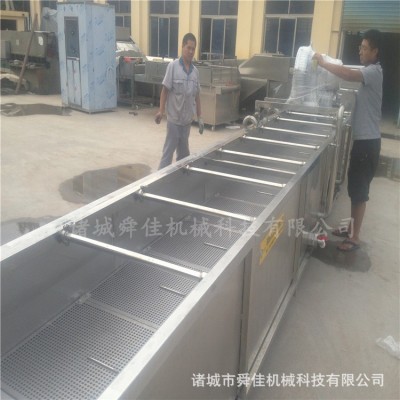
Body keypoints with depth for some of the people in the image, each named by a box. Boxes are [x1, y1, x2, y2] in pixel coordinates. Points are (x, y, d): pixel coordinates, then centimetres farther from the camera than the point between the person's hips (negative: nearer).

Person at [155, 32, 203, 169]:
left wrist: (199, 117, 10)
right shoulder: (173, 66, -8)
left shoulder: (195, 71, 8)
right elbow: (165, 90, -7)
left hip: (187, 119, 5)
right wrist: (161, 110, -18)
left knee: (184, 152, 13)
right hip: (174, 118, -5)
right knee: (168, 151, -4)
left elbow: (196, 96, 12)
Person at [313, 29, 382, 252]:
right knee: (355, 187, 15)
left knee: (359, 190, -4)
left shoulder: (374, 72, -15)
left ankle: (355, 238, 6)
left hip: (368, 141, -10)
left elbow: (348, 74, -32)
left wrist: (323, 62, -22)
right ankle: (351, 229, 27)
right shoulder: (369, 72, 17)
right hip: (362, 138, 10)